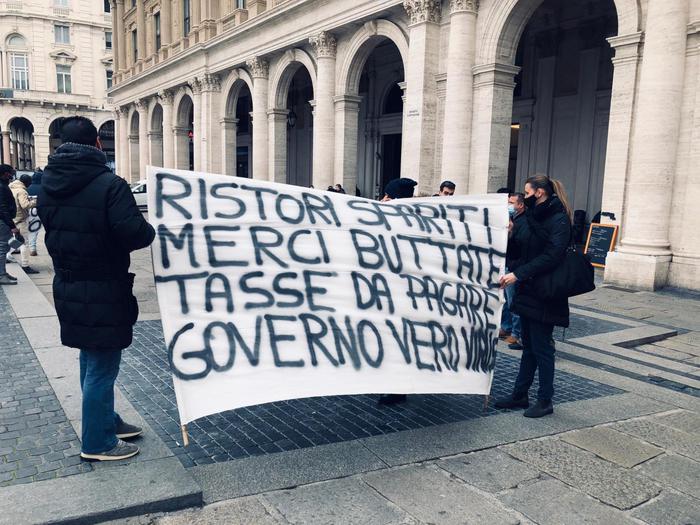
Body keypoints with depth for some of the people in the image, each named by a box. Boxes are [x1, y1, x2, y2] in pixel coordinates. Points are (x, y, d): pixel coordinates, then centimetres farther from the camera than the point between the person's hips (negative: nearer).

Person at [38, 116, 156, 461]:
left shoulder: (47, 184, 4)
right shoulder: (109, 184, -20)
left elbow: (52, 228, 13)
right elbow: (134, 234, -27)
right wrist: (151, 230, -7)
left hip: (67, 287, 8)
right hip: (103, 292, -8)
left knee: (91, 361, 22)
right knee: (102, 367, 4)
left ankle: (107, 421, 37)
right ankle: (98, 442, 17)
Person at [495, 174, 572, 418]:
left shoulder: (559, 219, -12)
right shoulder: (533, 217, 13)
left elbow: (551, 256, -23)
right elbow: (519, 252, 13)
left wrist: (518, 274, -27)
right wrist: (508, 235, -3)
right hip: (528, 291, 8)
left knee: (541, 348, 1)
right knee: (528, 346, 15)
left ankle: (545, 401, 14)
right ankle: (520, 395, 24)